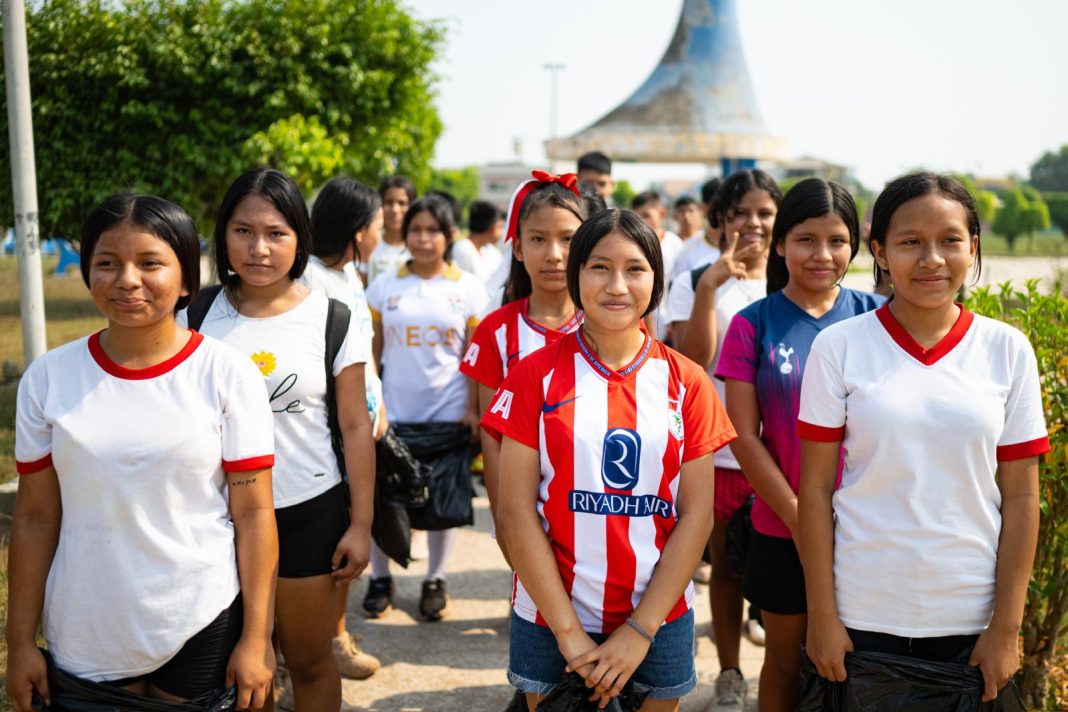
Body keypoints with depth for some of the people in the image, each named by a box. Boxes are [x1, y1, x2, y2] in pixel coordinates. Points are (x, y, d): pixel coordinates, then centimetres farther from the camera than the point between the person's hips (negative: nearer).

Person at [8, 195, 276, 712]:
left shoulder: (229, 374, -9)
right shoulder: (47, 378, -3)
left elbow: (253, 514, -8)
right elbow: (36, 517, 1)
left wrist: (256, 638, -8)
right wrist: (19, 642, 1)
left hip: (202, 631, -2)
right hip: (84, 640, 2)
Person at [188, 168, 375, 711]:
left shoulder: (332, 318, -5)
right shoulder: (197, 318, -2)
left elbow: (355, 426, -2)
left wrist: (360, 524, -3)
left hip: (309, 512, -1)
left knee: (310, 660, 10)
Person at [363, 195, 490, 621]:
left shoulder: (468, 289, 2)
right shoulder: (384, 287, 4)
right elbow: (371, 351, 6)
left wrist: (473, 408, -5)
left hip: (447, 410, -1)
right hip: (393, 408, 1)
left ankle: (435, 581, 23)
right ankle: (380, 578, 20)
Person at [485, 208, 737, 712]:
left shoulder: (687, 384, -1)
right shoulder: (535, 376, -4)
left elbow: (696, 515, -3)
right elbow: (516, 512, -7)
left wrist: (639, 632, -10)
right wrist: (569, 633, -11)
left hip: (659, 620, 1)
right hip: (551, 621, -1)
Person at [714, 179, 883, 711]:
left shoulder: (875, 317, -1)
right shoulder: (754, 325, -4)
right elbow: (744, 436, -6)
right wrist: (800, 517, -11)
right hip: (783, 530, -1)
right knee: (786, 662, 14)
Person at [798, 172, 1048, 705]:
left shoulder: (1007, 350, -1)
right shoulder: (839, 347, -6)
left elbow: (1020, 496, 0)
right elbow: (814, 489, -4)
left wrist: (1006, 625, -2)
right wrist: (822, 616, -5)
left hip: (971, 620, 1)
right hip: (864, 616, -1)